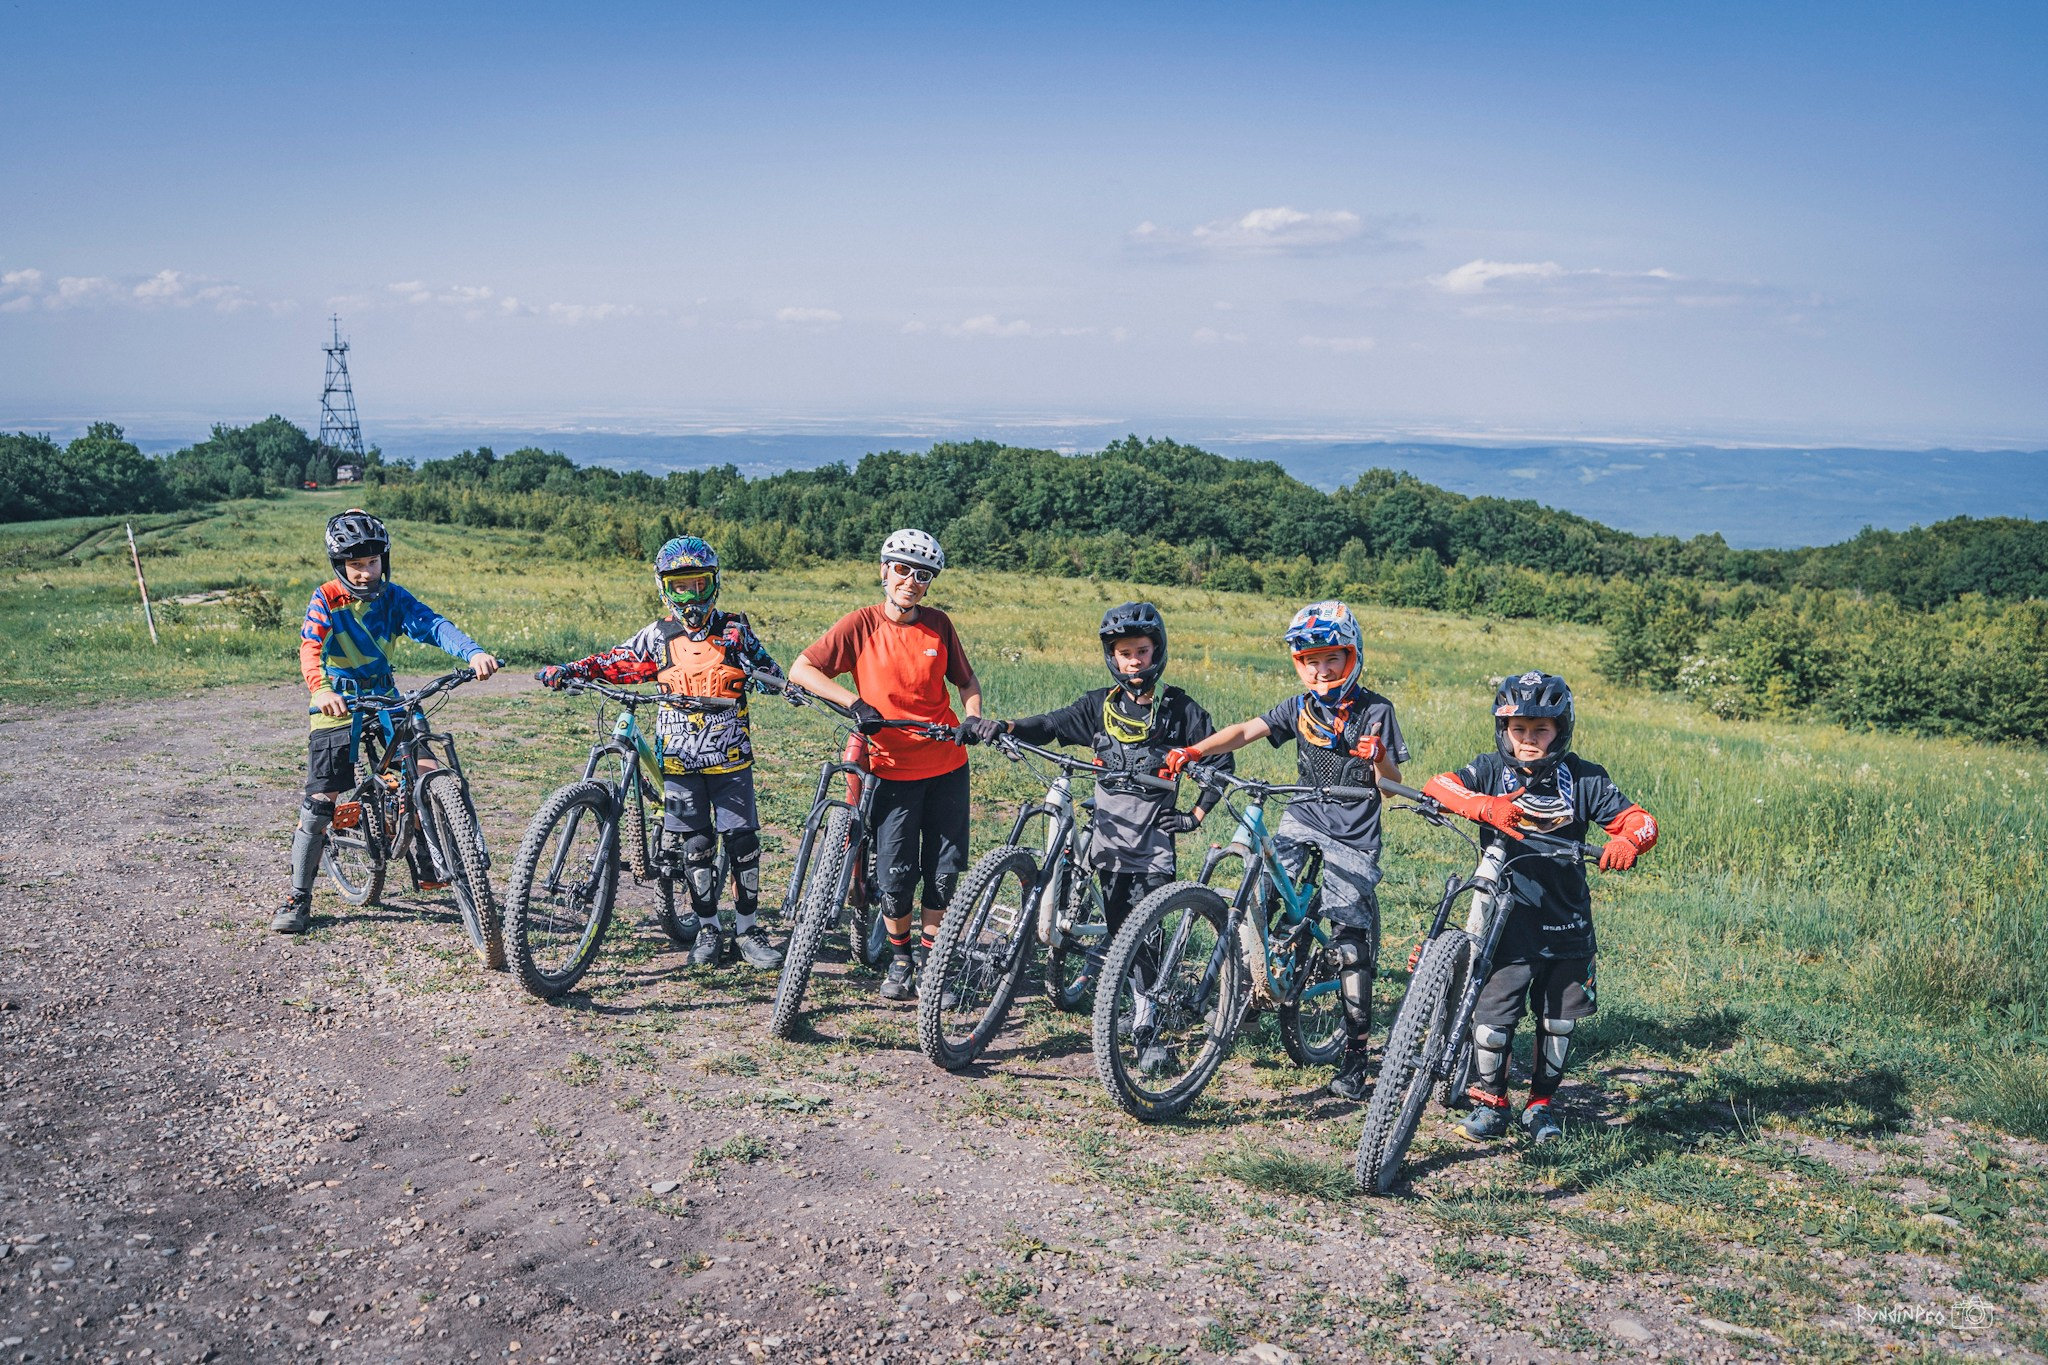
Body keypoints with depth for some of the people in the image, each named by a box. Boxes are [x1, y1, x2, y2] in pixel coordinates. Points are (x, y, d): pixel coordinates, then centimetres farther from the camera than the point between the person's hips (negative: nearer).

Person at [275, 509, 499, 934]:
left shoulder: (392, 597, -3)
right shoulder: (326, 600, -11)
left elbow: (433, 625, -17)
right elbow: (310, 649, -25)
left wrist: (474, 652, -36)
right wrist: (320, 688, -47)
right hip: (337, 707, -3)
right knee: (320, 801, -5)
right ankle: (298, 898, 7)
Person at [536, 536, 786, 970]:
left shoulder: (733, 629, 3)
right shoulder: (659, 636, 6)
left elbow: (768, 667, 5)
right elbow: (617, 662, 6)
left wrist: (766, 674, -18)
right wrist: (570, 670, -8)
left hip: (730, 757, -1)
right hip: (680, 759, 1)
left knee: (742, 842, -2)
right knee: (696, 845, 4)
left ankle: (747, 928, 11)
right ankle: (707, 929, 16)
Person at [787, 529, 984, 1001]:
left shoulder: (938, 624, 1)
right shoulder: (861, 625, -7)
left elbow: (966, 681, 13)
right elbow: (802, 669, -11)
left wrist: (973, 718, -6)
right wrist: (855, 703, -21)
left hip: (946, 766, 2)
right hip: (893, 768, -2)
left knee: (944, 871, 6)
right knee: (896, 876, 0)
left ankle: (931, 956, 23)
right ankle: (899, 959, 22)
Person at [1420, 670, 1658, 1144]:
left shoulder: (1584, 779, -2)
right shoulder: (1491, 771, -3)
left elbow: (1639, 819, -6)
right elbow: (1437, 787, -18)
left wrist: (1627, 840, -30)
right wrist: (1485, 806, -36)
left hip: (1568, 922, 2)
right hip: (1508, 917, -2)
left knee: (1559, 1019, 12)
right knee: (1493, 1011, -8)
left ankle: (1541, 1102, 32)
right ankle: (1489, 1102, 14)